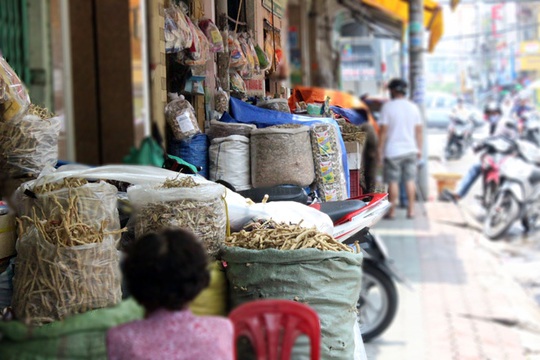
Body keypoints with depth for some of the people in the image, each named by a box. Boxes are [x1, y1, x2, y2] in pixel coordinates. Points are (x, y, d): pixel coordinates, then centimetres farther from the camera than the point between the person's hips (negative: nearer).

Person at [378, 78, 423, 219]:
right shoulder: (413, 107, 5)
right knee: (410, 180, 8)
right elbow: (418, 130, 8)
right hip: (410, 149, 4)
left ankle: (392, 211, 5)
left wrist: (380, 149, -4)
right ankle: (411, 210, 9)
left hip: (393, 150, -4)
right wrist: (419, 149, 15)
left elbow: (383, 130, -10)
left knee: (393, 181, 1)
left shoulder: (388, 106, -8)